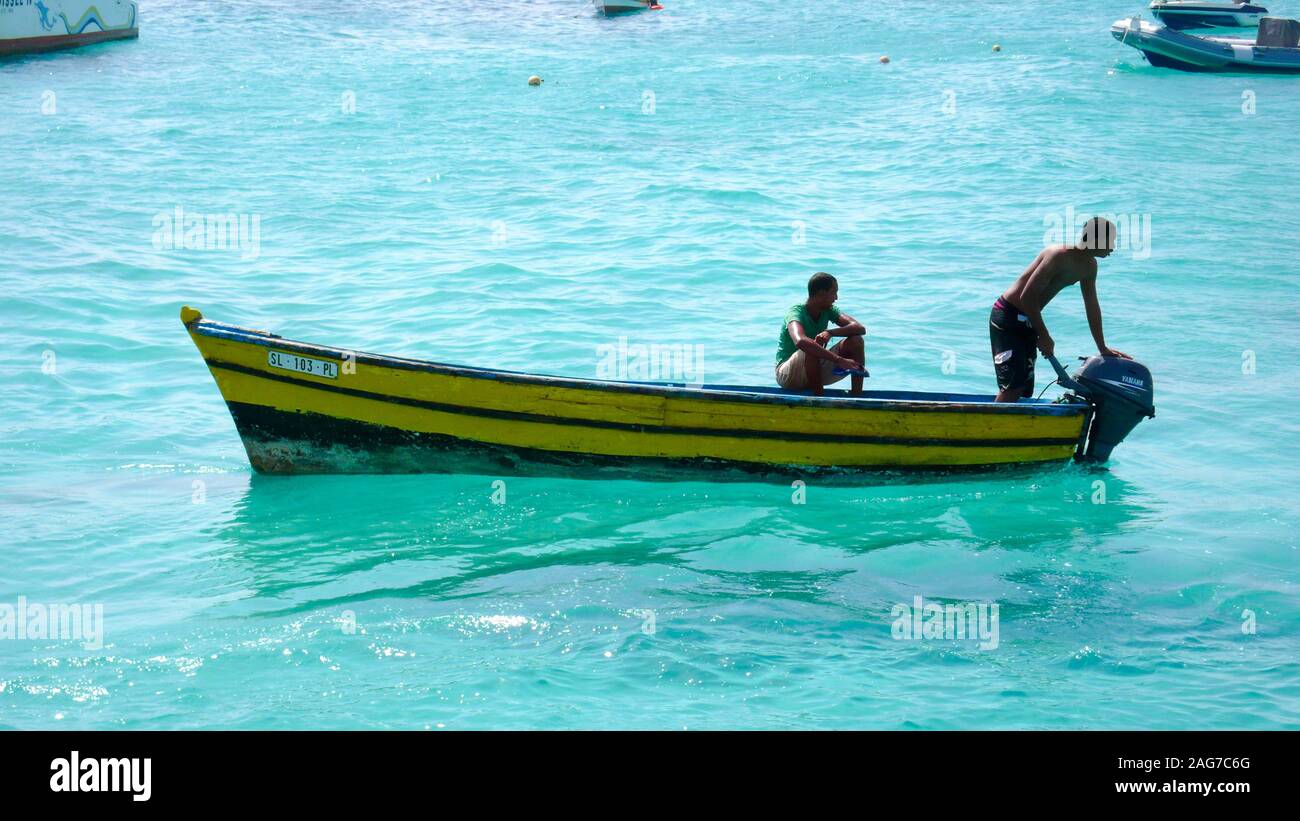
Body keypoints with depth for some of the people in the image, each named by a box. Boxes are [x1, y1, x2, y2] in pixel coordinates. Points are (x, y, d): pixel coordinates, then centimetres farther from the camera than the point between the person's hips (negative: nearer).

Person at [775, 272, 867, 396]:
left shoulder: (828, 310, -1)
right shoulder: (796, 312, -23)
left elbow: (860, 328, -13)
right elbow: (800, 341, -46)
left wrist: (830, 332, -32)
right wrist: (839, 360, -51)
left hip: (816, 370, 7)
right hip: (787, 375, -7)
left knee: (855, 340, -11)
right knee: (812, 348, -38)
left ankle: (857, 398, -16)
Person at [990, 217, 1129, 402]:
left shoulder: (1089, 266, 3)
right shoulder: (1059, 256, -25)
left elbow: (1092, 307, 14)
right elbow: (1027, 296, -25)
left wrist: (1103, 348, 15)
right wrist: (1044, 337, -19)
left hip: (1028, 320, 9)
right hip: (1007, 317, -9)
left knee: (1024, 389, 5)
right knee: (1013, 385, -17)